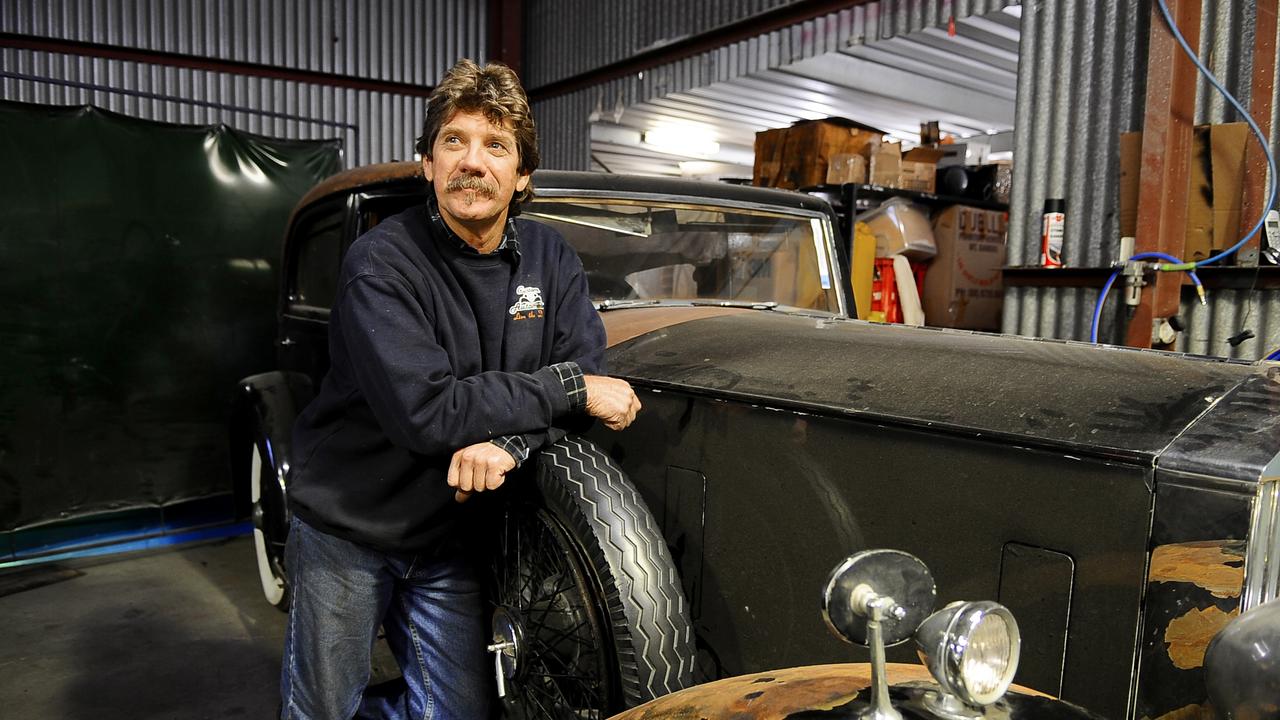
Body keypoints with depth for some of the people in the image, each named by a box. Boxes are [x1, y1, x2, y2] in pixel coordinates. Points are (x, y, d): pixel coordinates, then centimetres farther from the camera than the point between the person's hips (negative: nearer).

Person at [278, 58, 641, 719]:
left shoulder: (550, 258, -3)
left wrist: (510, 440, -26)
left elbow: (589, 371, -7)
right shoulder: (382, 263, -20)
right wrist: (568, 388, -25)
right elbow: (424, 410, -29)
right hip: (346, 528, -4)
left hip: (449, 534, 4)